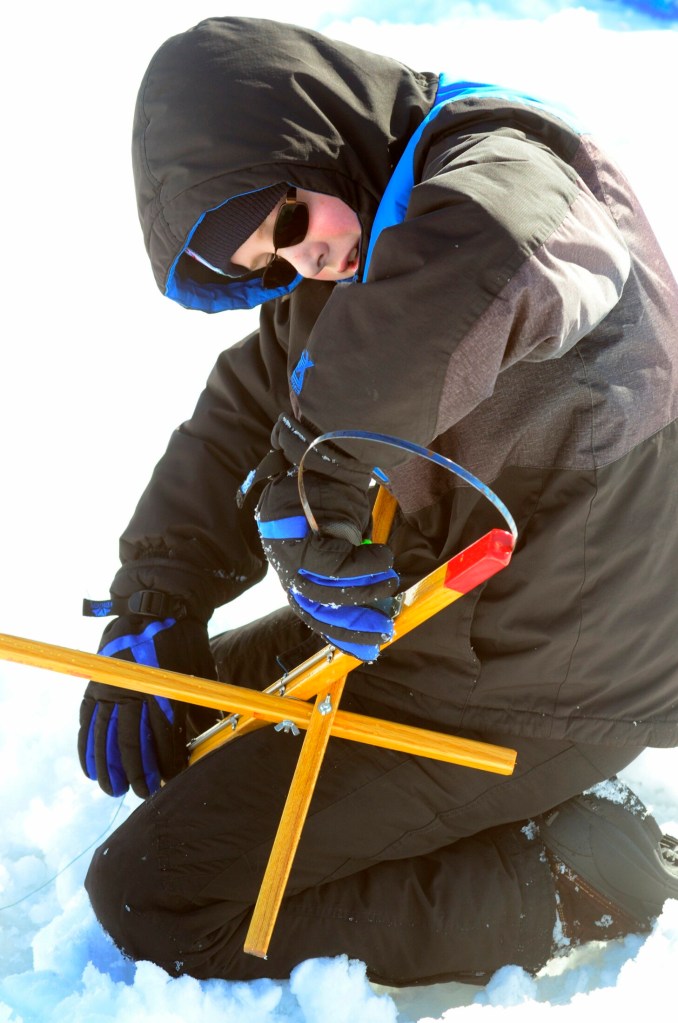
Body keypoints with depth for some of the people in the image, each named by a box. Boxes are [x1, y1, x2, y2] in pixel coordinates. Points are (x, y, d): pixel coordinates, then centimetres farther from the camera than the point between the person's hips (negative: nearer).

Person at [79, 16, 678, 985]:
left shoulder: (504, 167, -22)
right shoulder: (349, 261, 6)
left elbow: (489, 262, -48)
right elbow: (239, 416, 10)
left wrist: (314, 467, -36)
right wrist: (154, 601, -2)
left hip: (526, 692, -10)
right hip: (433, 614, 10)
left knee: (153, 900, -8)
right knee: (167, 718, 23)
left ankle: (568, 879, -5)